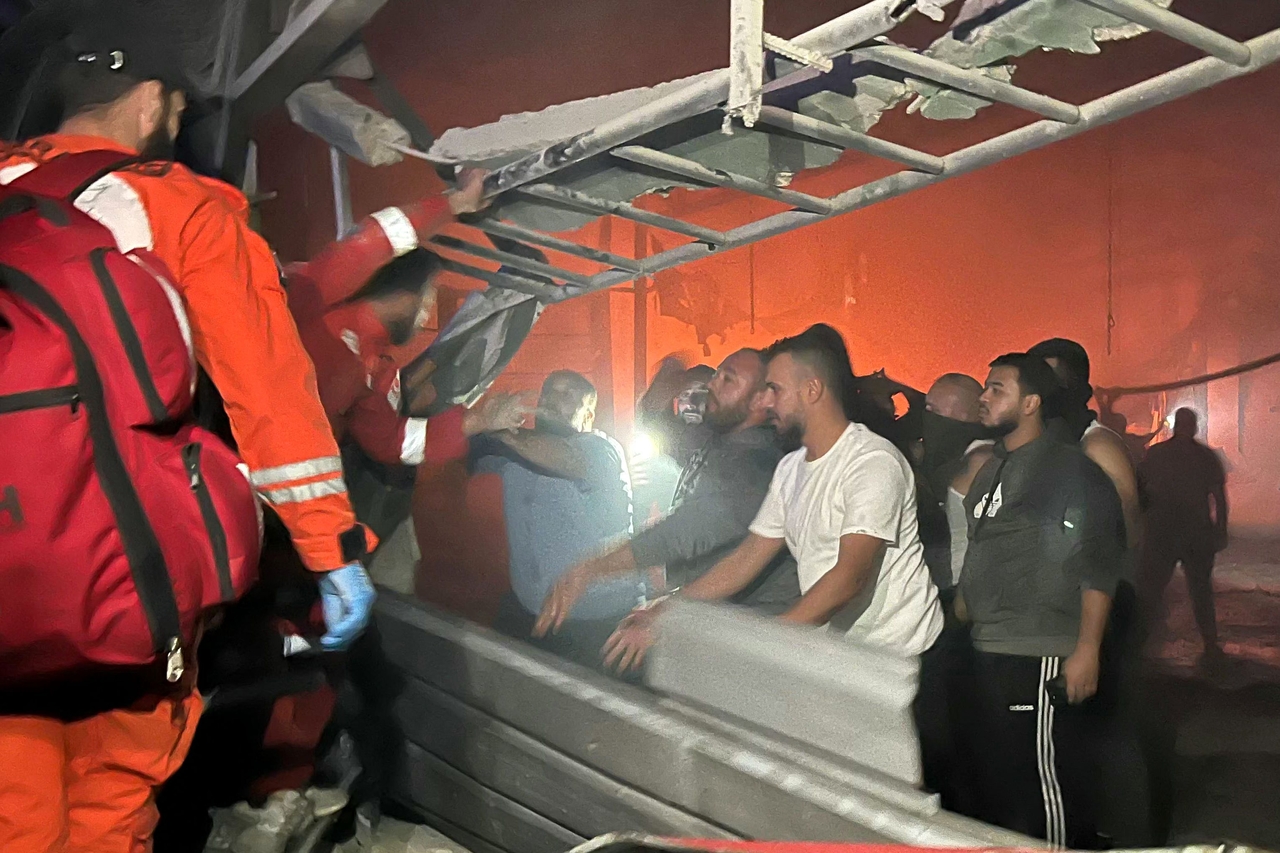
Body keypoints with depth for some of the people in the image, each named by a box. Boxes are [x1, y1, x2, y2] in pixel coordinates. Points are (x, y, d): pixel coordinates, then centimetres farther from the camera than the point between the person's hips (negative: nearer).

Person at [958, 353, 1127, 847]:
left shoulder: (1068, 468, -9)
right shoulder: (993, 468, 14)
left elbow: (1098, 563, -14)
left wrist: (1087, 650, -18)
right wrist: (964, 613, 18)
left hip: (1042, 659, -8)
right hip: (989, 653, 8)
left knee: (1050, 783, 1)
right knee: (998, 781, 17)